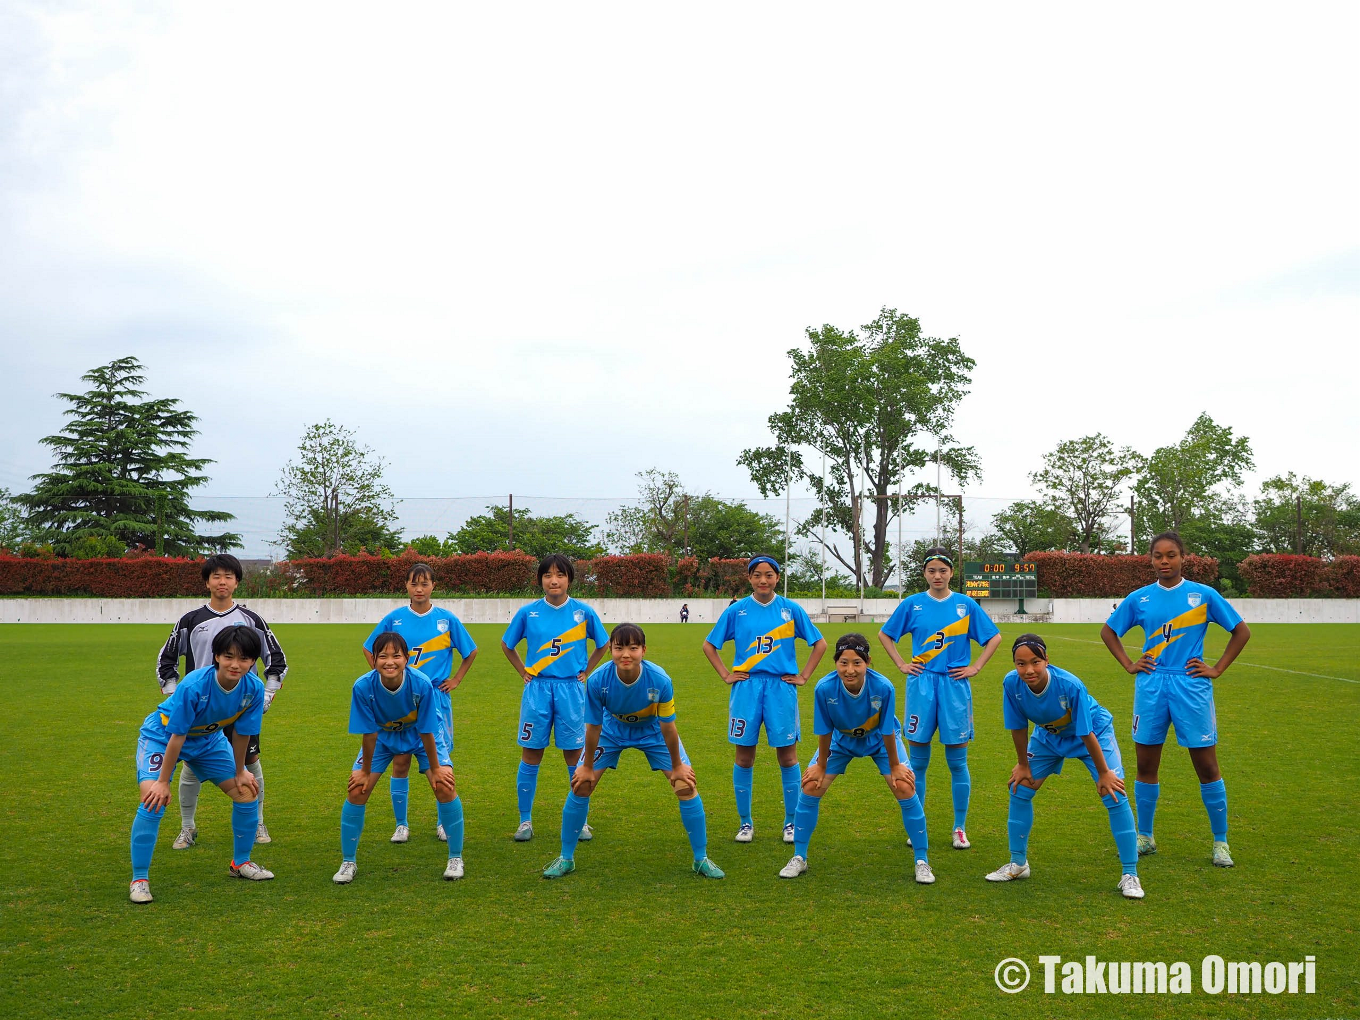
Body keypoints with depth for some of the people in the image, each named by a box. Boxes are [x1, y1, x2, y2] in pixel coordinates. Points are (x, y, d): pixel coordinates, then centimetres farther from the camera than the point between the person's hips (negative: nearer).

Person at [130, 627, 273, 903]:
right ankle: (139, 879, -9)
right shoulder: (194, 685, -38)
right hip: (162, 736, -5)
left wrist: (240, 772, 2)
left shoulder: (253, 689, -24)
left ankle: (241, 862, 22)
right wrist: (163, 782, -21)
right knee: (154, 799, -23)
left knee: (247, 793, 1)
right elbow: (177, 736, -29)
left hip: (208, 740, 5)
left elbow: (242, 732, -8)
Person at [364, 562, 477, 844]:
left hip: (436, 697, 0)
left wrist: (455, 680, 7)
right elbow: (369, 649, 14)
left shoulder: (447, 619, 0)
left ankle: (443, 823, 14)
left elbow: (471, 651, 13)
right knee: (400, 761, 1)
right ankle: (401, 825, 13)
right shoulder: (394, 619, 1)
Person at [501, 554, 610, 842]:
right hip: (537, 689, 0)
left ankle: (580, 821, 15)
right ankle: (525, 821, 14)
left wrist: (586, 672, 8)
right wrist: (524, 672, 8)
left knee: (575, 757, 4)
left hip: (571, 689, 0)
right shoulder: (528, 612, -1)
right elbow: (506, 645, 15)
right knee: (530, 756, 3)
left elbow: (604, 644, 14)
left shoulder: (583, 612, -2)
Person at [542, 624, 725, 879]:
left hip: (653, 731, 0)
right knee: (581, 786, -7)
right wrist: (588, 767, -7)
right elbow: (593, 727, -18)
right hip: (612, 731, 1)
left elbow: (667, 726, -21)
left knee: (687, 786, -9)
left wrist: (677, 766, -10)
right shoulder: (597, 680, -33)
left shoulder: (660, 680, -35)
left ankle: (701, 859, 9)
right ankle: (566, 859, 12)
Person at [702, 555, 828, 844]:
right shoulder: (736, 611, 3)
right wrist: (726, 675, 4)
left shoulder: (791, 609, 2)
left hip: (781, 688, 0)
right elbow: (709, 645, 12)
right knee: (744, 757, 4)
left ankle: (791, 822, 15)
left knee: (787, 756, 2)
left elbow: (820, 644, 10)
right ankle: (745, 823, 16)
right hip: (746, 687, 0)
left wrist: (803, 676, 4)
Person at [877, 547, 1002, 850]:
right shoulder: (912, 604, 3)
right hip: (921, 684, 0)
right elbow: (885, 635, 14)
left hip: (954, 685, 0)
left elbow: (994, 637, 9)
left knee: (957, 761, 3)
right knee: (918, 761, 4)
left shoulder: (965, 605, 2)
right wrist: (901, 665, 4)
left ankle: (960, 829, 13)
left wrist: (975, 668, 1)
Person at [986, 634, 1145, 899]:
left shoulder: (1070, 686, -38)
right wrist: (1023, 764, -2)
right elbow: (1018, 726, -12)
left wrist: (1103, 773, -17)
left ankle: (1130, 875, -3)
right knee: (1019, 789, 2)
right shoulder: (1012, 683, -28)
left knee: (1114, 795, -15)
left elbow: (1086, 733, -28)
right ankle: (1018, 864, 19)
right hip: (1048, 736, 4)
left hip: (1095, 732, -4)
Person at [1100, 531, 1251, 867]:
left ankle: (1221, 843, 15)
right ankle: (1144, 838, 20)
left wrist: (1217, 669, 0)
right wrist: (1128, 664, 7)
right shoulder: (1139, 599, 4)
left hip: (1191, 687, -2)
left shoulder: (1203, 595, -2)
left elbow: (1241, 631, 5)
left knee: (1207, 767, 2)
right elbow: (1108, 630, 17)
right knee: (1146, 766, 7)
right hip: (1150, 687, 2)